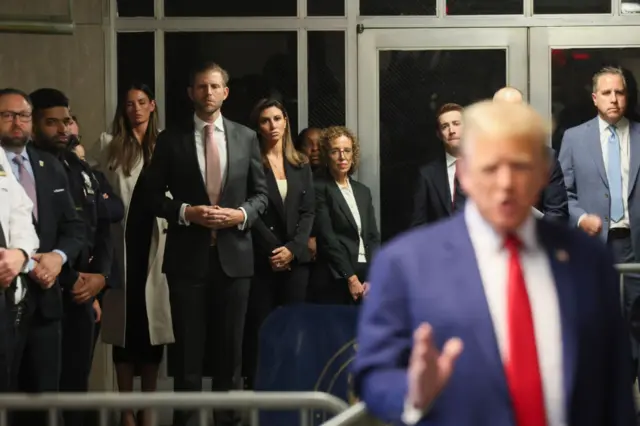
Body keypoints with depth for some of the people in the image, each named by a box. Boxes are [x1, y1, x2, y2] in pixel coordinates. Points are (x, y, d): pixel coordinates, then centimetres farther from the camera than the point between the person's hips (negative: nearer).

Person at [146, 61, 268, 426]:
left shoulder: (247, 137, 7)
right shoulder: (171, 139, 2)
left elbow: (261, 193, 9)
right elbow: (154, 195, 2)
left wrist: (241, 214, -9)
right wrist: (185, 212, -14)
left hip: (234, 254, 2)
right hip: (188, 257, -1)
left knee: (230, 347, 8)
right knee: (188, 348, 4)